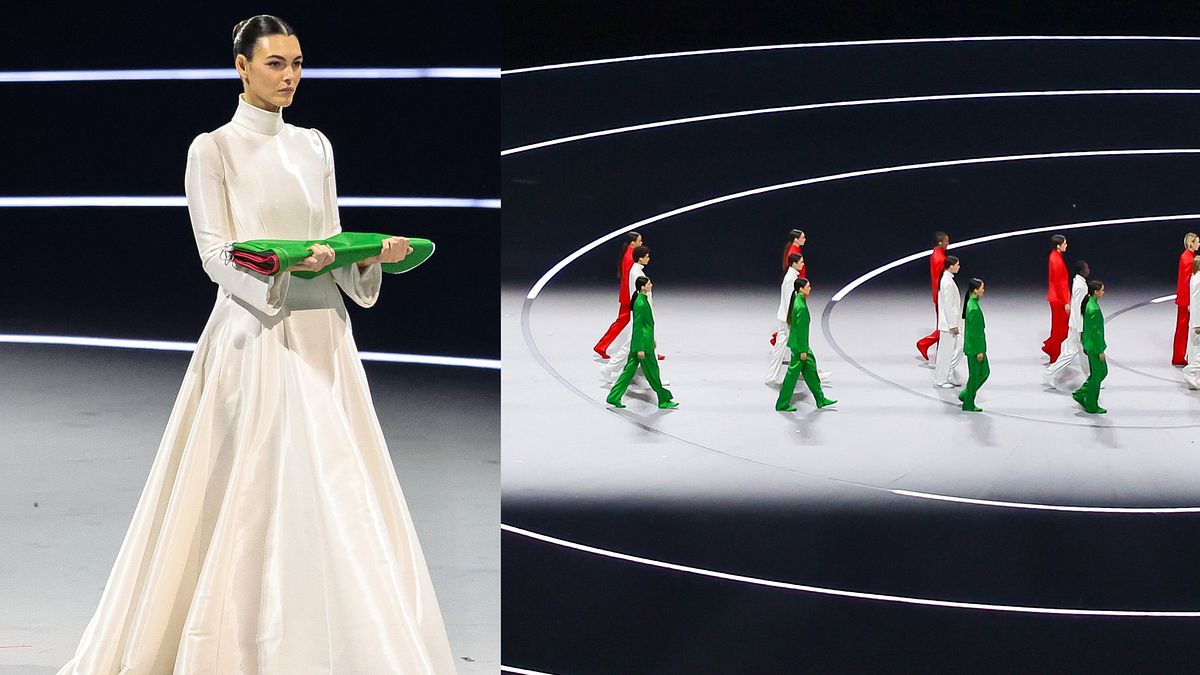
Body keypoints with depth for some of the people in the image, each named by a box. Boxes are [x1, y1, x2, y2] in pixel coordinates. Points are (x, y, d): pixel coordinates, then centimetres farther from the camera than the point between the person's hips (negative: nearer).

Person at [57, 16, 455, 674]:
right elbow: (216, 255, -8)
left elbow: (333, 241, 15)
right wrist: (285, 263, -25)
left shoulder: (315, 146, 14)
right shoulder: (212, 151, -2)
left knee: (333, 490, 3)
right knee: (256, 491, -8)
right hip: (256, 332, -5)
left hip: (323, 334, 6)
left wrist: (373, 253, -5)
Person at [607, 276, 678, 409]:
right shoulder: (640, 304, -20)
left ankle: (614, 397, 13)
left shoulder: (643, 300, 10)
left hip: (644, 341, 10)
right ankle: (663, 400, 13)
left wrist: (652, 340, 27)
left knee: (629, 370, 11)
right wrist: (640, 349, -20)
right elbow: (637, 327, -20)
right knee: (652, 372, 2)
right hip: (643, 343, -10)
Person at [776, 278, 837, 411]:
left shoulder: (799, 302, 8)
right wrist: (803, 350, -19)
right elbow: (801, 329, -22)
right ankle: (782, 404, 8)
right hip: (798, 345, -10)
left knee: (810, 369, 16)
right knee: (793, 374, -1)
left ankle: (821, 400, 24)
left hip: (801, 344, 10)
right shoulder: (801, 307, -23)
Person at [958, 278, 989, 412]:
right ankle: (968, 405, 13)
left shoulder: (972, 304, 8)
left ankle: (966, 395, 25)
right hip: (975, 348, -10)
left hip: (975, 347, 10)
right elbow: (974, 332, -22)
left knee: (984, 372, 18)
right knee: (974, 375, 2)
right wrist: (979, 351, -18)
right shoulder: (974, 309, -23)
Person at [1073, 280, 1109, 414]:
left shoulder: (1089, 304, 5)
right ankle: (1091, 407, 14)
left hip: (1089, 344, 10)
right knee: (1097, 376, 3)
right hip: (1095, 346, -10)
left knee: (1103, 371, 20)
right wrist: (1100, 351, -18)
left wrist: (1085, 345, 21)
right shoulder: (1094, 309, -25)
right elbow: (1096, 331, -23)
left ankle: (1080, 394, 25)